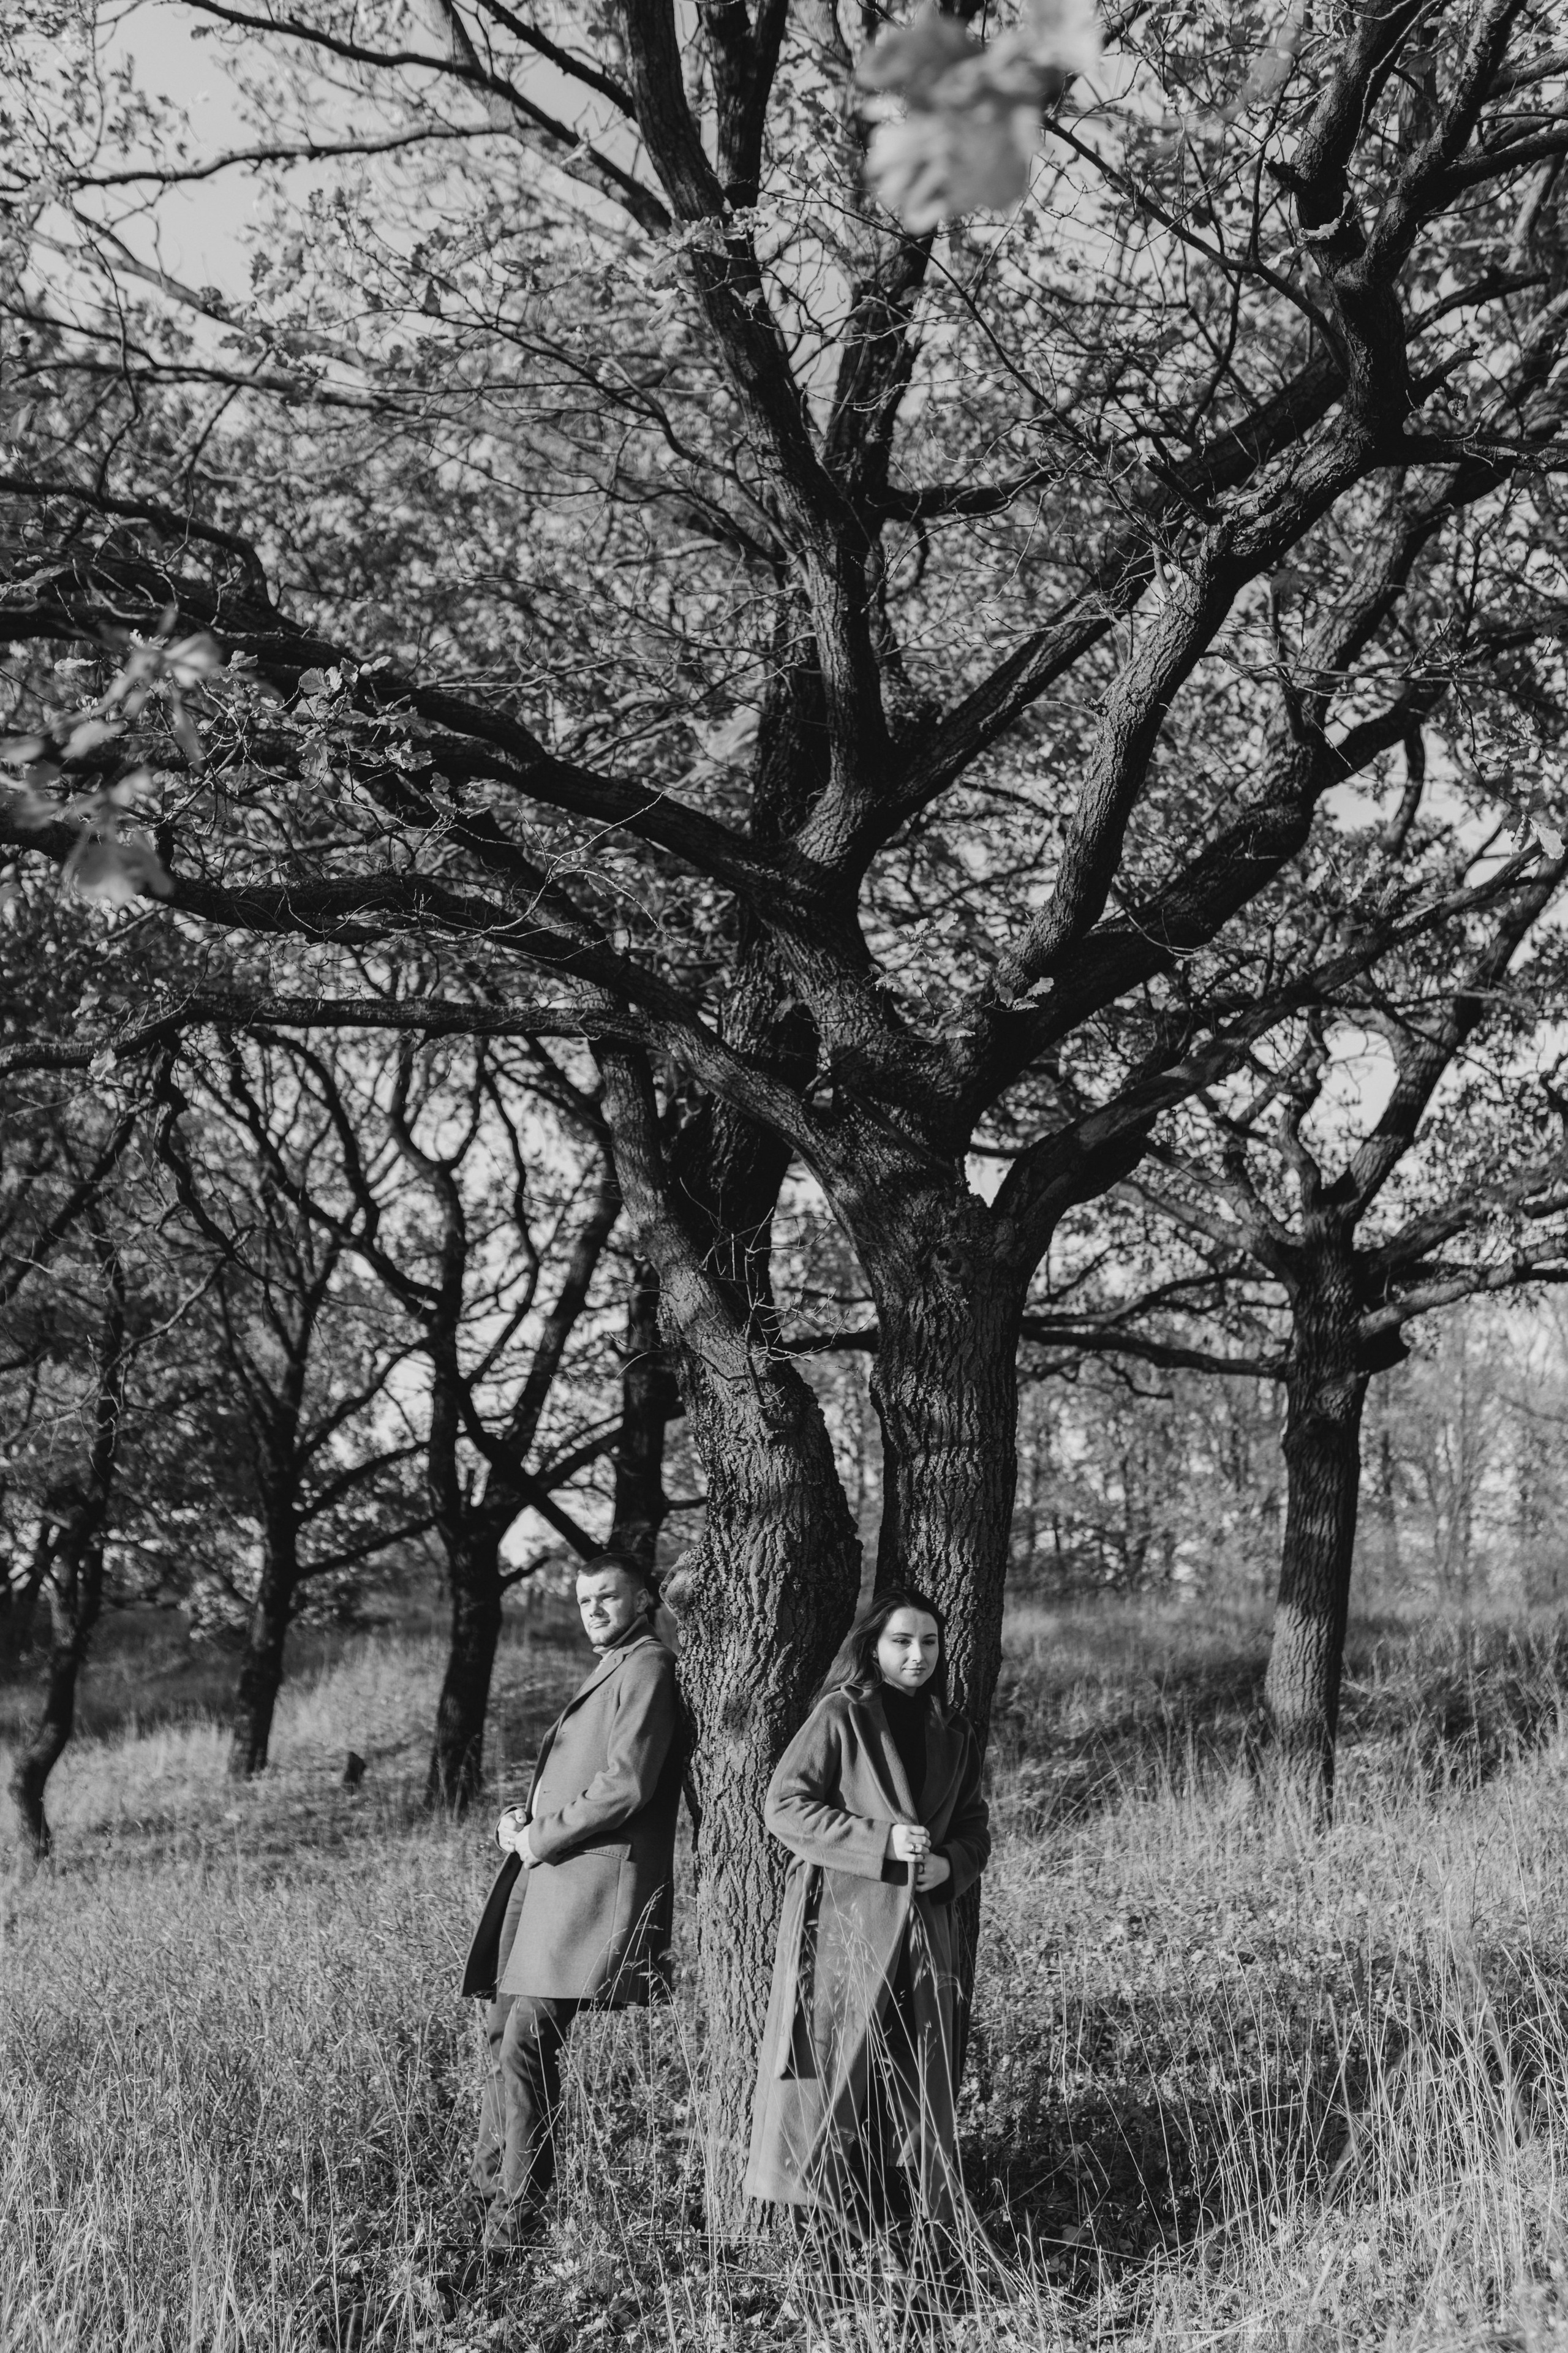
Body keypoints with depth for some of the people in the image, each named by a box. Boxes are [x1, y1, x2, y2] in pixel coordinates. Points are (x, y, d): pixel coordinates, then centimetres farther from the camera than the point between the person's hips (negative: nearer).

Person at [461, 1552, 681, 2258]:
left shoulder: (647, 1668, -6)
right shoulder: (608, 1671, 25)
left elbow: (627, 1785, -15)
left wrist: (541, 1838, -8)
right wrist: (526, 1820, 10)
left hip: (596, 1877, -9)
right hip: (550, 1875, 9)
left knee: (526, 2041, -13)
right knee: (505, 2031, 7)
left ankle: (517, 2217, -8)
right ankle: (495, 2193, 14)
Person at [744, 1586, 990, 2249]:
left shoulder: (952, 1734, 13)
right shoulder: (841, 1716, -5)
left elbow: (973, 1827, 19)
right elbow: (783, 1806, -9)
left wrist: (951, 1864, -5)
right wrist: (881, 1841, -15)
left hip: (923, 1919, 5)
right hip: (845, 1918, -5)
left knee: (920, 2075, 7)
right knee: (837, 2065, -5)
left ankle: (922, 2211, 16)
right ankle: (825, 2212, 4)